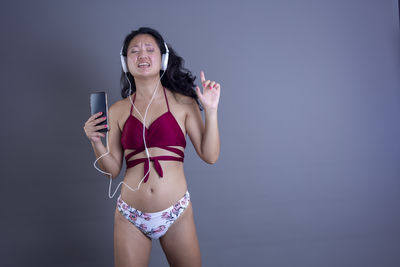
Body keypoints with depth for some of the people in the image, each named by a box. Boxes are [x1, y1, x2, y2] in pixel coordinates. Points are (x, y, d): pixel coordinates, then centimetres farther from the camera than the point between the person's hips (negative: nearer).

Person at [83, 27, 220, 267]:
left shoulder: (183, 103, 1)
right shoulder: (118, 110, 5)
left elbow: (210, 155, -2)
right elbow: (113, 169, 7)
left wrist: (211, 111, -9)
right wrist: (96, 142, -9)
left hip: (177, 215, -1)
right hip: (130, 218, 1)